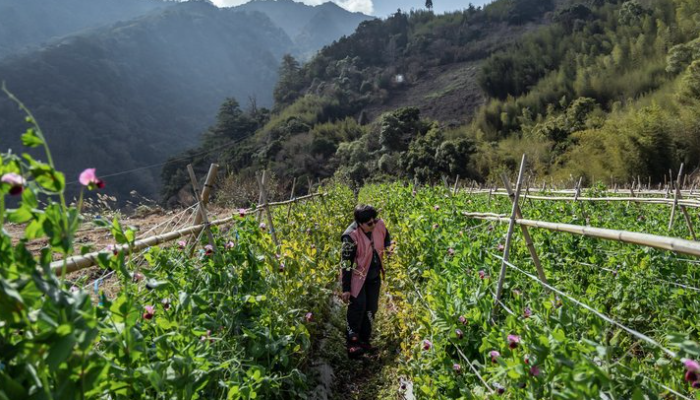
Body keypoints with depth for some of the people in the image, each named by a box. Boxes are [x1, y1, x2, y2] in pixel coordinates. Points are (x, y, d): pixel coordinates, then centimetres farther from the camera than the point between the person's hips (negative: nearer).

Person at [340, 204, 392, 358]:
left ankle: (364, 340, 27)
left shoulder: (380, 225, -13)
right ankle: (352, 343, 7)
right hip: (357, 277, -5)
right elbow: (346, 263, -20)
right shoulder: (351, 236, -27)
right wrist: (346, 289, -16)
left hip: (374, 276, 6)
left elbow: (387, 244, 7)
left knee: (371, 308, 11)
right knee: (358, 307, -7)